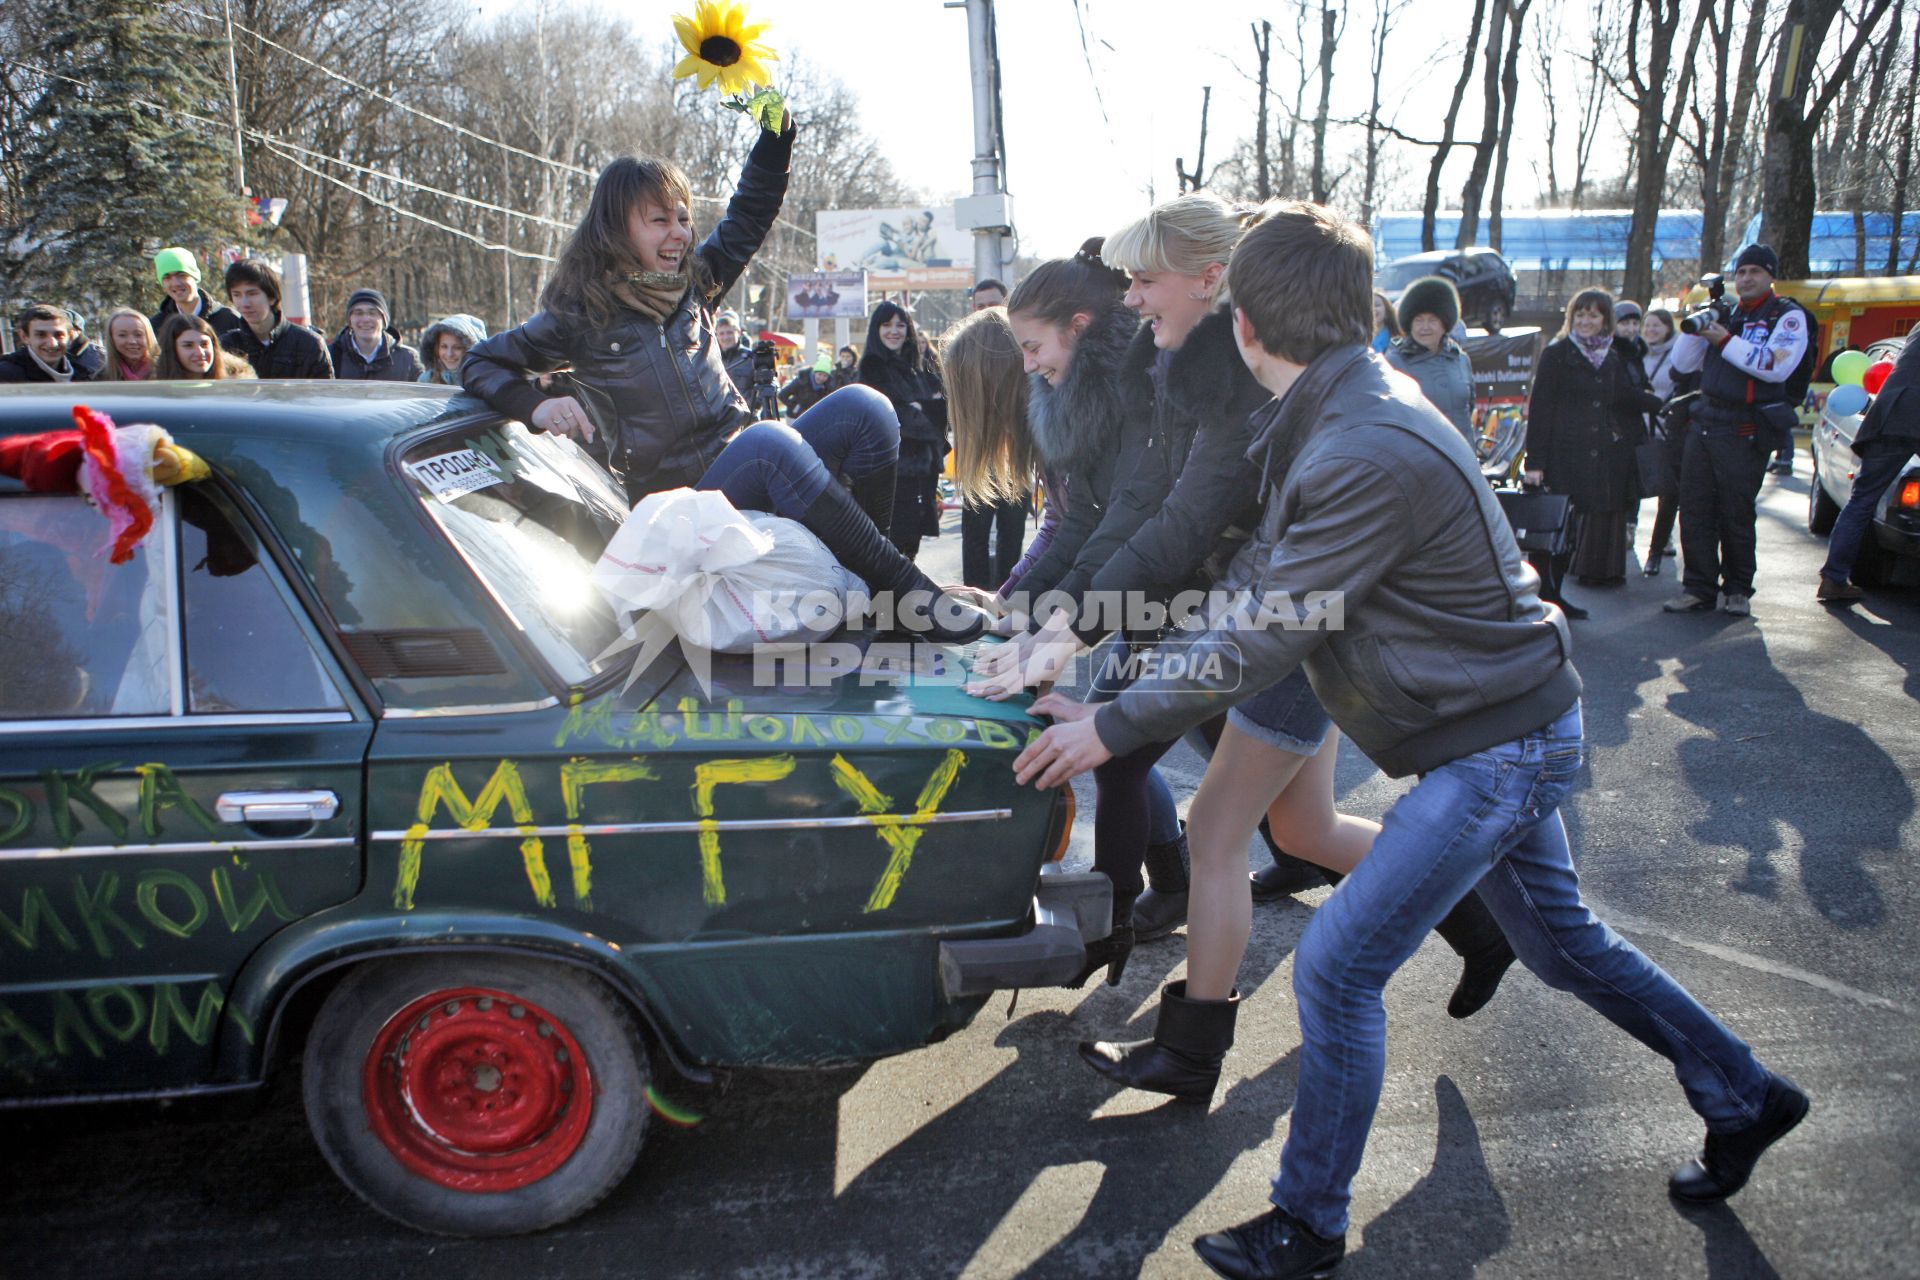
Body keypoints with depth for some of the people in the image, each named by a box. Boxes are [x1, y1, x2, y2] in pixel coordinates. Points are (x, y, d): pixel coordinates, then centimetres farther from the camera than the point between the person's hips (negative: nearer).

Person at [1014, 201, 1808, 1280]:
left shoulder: (1368, 453, -29)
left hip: (1496, 748, -10)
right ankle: (1742, 1098, 44)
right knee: (1563, 941, 24)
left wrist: (1110, 727, -18)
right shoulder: (1339, 412, 2)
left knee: (1336, 970, -6)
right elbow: (1261, 576, 8)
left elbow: (1263, 641, -26)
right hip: (1502, 719, 10)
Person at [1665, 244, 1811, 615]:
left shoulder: (1788, 316, -1)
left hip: (1746, 431, -5)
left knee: (1736, 515, 1)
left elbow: (1778, 366, -18)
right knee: (1694, 511, 1)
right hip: (1705, 424, 5)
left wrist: (1726, 342, -18)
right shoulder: (1724, 314, 16)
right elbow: (1682, 364, 13)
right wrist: (1696, 329, -3)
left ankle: (1738, 590, 15)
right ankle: (1699, 589, 7)